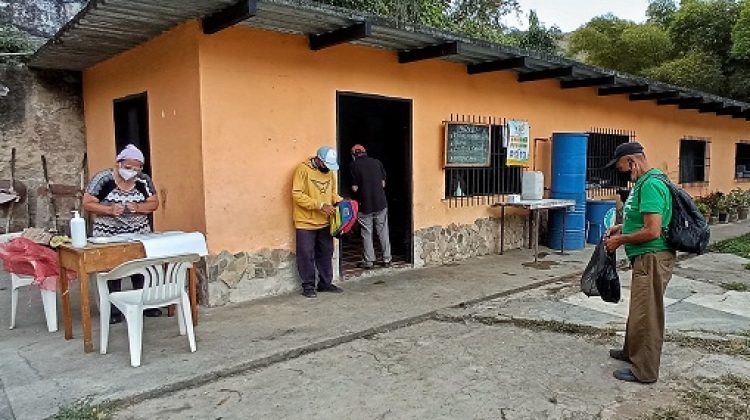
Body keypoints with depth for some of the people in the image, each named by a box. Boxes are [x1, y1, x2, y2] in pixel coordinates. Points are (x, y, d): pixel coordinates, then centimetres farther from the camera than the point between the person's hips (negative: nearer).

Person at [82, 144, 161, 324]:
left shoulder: (144, 180, -2)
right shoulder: (103, 178, -11)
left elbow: (154, 203, 1)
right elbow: (87, 203, -10)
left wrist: (137, 207, -19)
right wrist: (110, 210, -25)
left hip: (139, 234, 3)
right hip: (108, 236, -2)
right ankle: (114, 311, 15)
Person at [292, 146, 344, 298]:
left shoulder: (329, 171, 7)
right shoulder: (303, 169, -12)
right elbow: (297, 194, -18)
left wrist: (339, 201, -3)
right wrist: (320, 205, -22)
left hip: (324, 222, 6)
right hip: (306, 222, -6)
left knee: (326, 253, 13)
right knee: (306, 255, 1)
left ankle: (326, 283, 25)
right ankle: (308, 286, 14)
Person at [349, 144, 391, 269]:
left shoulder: (354, 165, -5)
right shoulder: (377, 162, 5)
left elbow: (355, 188, -8)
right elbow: (383, 183, 7)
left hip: (365, 204, -3)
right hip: (381, 202, 3)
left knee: (367, 234, 7)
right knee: (383, 232, 11)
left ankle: (368, 261, 11)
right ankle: (386, 259, 17)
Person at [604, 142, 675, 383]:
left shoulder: (650, 184, -22)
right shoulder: (644, 181, 10)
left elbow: (652, 231, -27)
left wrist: (620, 241, -15)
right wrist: (623, 227, 11)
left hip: (653, 258, -11)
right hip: (645, 257, 11)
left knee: (646, 314, 0)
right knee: (638, 308, 23)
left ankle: (644, 371, 12)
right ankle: (632, 351, 40)